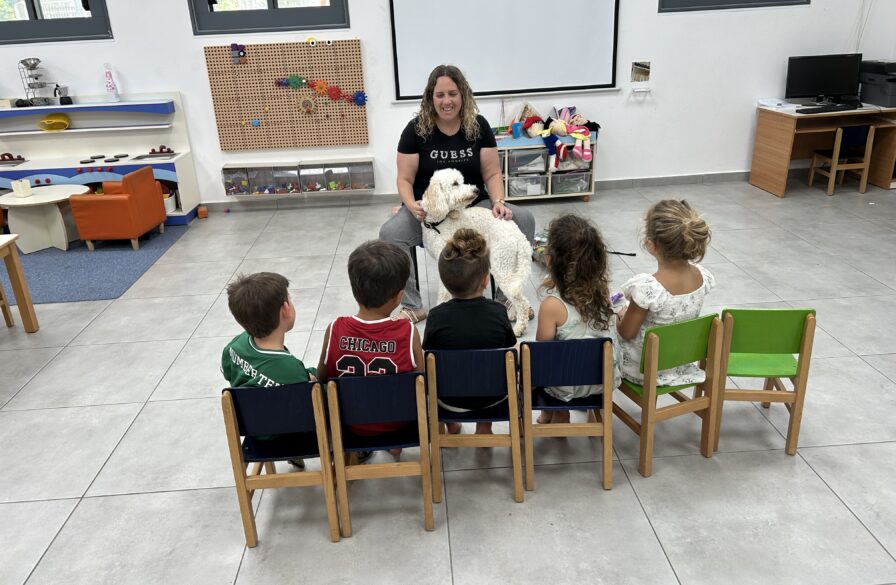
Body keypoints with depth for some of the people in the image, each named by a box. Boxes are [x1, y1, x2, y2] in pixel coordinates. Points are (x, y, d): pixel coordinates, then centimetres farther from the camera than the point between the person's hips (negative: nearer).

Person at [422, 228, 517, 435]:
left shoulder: (436, 317, -21)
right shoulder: (498, 311, -17)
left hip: (451, 401, -1)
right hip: (495, 397, 1)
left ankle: (450, 424, 40)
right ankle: (485, 425, 34)